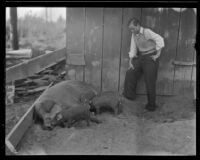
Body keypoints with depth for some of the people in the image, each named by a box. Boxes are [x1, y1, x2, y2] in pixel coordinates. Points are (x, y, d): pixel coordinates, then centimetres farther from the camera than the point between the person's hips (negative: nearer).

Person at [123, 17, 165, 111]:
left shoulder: (147, 32, -15)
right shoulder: (134, 34, 7)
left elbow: (160, 39, -22)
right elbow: (133, 48, 10)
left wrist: (157, 55, -17)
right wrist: (130, 62, 3)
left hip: (151, 58, -7)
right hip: (141, 57, 7)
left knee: (150, 81, -4)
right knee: (130, 73, -2)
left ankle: (151, 105, 7)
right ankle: (129, 95, 10)